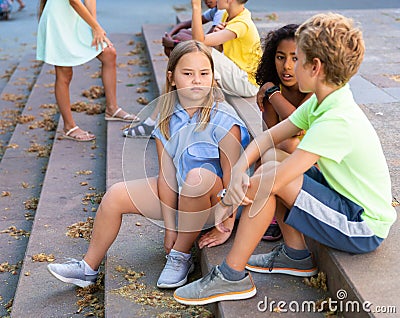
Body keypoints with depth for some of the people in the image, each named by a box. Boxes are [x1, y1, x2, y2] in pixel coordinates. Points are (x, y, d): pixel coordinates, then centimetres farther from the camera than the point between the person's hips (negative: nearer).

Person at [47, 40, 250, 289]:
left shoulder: (223, 120, -20)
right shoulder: (166, 119, -4)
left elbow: (231, 177, -18)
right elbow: (167, 175, -5)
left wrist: (226, 228, -17)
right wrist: (170, 227, -9)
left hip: (215, 201, -6)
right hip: (180, 195, 6)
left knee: (198, 176, -38)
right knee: (116, 195, -3)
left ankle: (181, 257, -17)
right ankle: (89, 269, 12)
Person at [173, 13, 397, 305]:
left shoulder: (336, 122, -29)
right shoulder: (324, 102, 0)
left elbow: (274, 181, -30)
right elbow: (269, 137, 1)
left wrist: (226, 203, -16)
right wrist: (239, 169, -18)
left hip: (364, 229, -9)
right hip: (347, 197, 9)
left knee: (271, 175, -22)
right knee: (274, 165, 3)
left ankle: (232, 276, -9)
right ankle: (296, 254, 12)